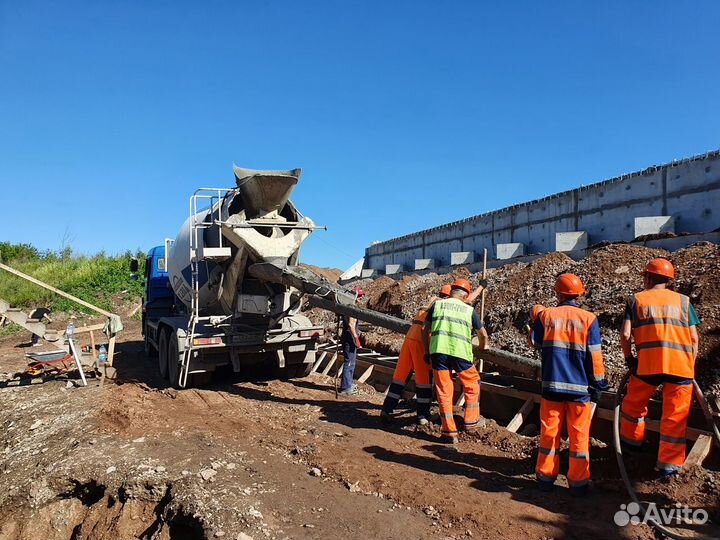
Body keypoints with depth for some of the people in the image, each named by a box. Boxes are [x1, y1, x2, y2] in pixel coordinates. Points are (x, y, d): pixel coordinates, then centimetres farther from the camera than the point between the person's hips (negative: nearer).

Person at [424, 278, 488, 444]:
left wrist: (428, 350, 26)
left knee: (443, 391, 9)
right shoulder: (469, 310, 13)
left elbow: (426, 330, 14)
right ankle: (471, 420, 30)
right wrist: (482, 348, 44)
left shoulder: (437, 304, 13)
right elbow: (483, 334, 24)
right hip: (460, 352, -1)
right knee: (472, 384, 24)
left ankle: (450, 432, 12)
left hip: (438, 350, 1)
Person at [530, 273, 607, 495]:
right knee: (579, 435, 8)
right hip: (580, 386, -1)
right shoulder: (588, 319, -6)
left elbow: (537, 345, 6)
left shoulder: (545, 315, -3)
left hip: (552, 384, 1)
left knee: (549, 432, 10)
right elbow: (594, 356, -4)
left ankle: (545, 477, 18)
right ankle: (578, 481, 14)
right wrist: (598, 384, 5)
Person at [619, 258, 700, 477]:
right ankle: (669, 463, 12)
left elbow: (625, 334, -2)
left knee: (634, 403, 21)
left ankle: (631, 441, 36)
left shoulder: (637, 299, 8)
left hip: (647, 363, -1)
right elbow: (694, 338, 7)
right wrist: (691, 366, 17)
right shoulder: (683, 301, 13)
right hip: (681, 365, 1)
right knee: (675, 415, 8)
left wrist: (629, 358, 12)